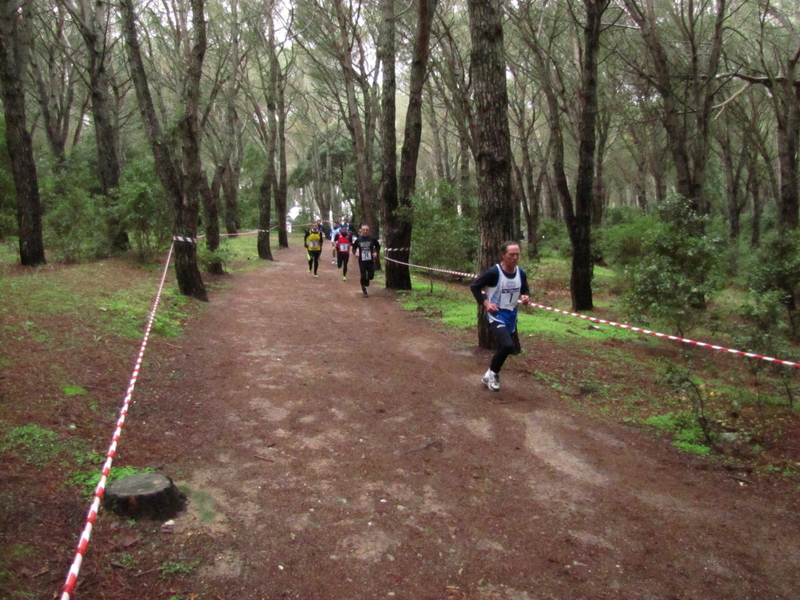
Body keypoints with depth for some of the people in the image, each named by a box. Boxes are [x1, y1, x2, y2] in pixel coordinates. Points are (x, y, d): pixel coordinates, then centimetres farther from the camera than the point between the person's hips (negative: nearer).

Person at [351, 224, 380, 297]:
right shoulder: (358, 240, -2)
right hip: (362, 261, -1)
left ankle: (366, 282, 36)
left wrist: (376, 252, -6)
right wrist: (355, 252, -12)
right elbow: (354, 248, 9)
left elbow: (378, 246, 10)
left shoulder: (372, 239, -3)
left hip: (370, 261, 1)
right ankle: (364, 291, 15)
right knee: (363, 276, -1)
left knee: (371, 276, 0)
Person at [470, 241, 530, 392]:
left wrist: (526, 297, -8)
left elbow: (525, 290, 15)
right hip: (496, 315, -7)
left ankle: (491, 376, 36)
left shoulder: (521, 273, -2)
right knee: (507, 345, -24)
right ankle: (492, 373, 0)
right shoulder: (493, 272, -19)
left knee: (504, 348, 14)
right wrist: (485, 303, -19)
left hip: (511, 316, 7)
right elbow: (474, 286, -10)